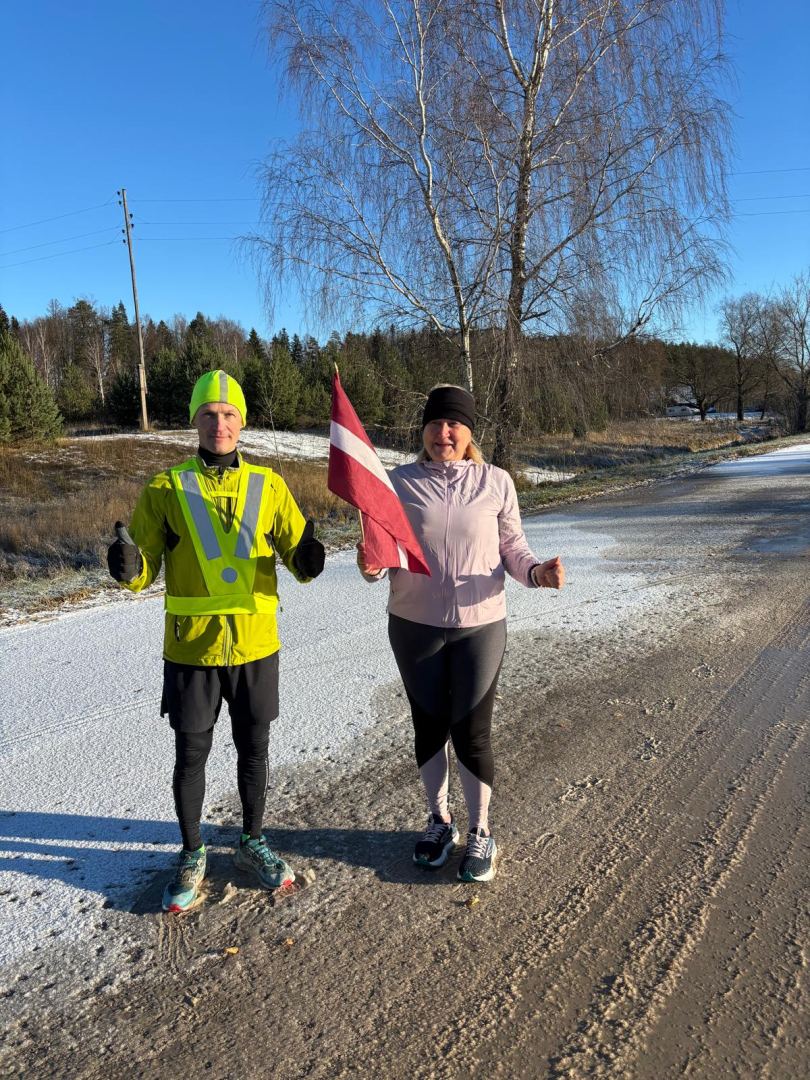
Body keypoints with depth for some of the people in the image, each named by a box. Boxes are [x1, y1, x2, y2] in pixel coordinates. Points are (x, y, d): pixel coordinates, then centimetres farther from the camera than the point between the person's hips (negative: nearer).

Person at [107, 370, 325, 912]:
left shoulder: (268, 485, 1)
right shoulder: (167, 488, -2)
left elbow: (297, 555, 1)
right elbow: (145, 567, -2)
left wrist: (307, 558, -22)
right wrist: (129, 566, -25)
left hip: (256, 644, 1)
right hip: (192, 645, -1)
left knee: (254, 749, 16)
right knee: (191, 756, 11)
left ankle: (253, 842, 38)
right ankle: (192, 856, 33)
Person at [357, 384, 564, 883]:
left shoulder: (496, 482, -3)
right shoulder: (399, 482, -2)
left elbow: (512, 547, 1)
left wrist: (536, 572, -19)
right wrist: (371, 565, -23)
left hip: (480, 625, -1)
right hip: (415, 624, 2)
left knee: (472, 733, 5)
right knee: (430, 727, 16)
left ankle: (481, 832, 29)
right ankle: (440, 819, 39)